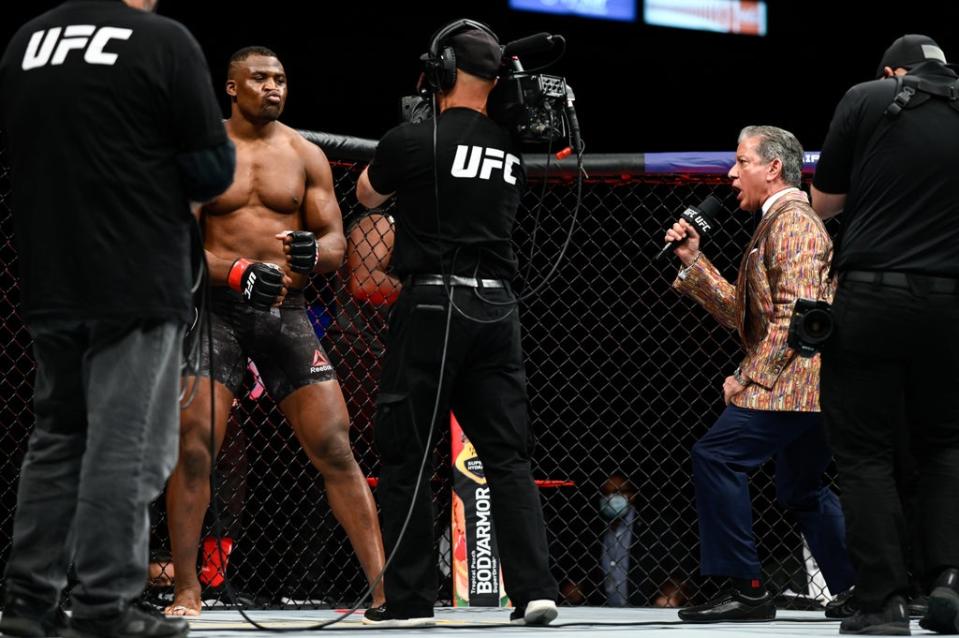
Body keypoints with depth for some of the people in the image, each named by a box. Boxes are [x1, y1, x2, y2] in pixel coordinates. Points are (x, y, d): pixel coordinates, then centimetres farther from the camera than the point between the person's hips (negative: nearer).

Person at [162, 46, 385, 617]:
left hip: (288, 312, 2)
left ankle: (382, 585, -5)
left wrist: (312, 253, -18)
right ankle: (187, 588, 0)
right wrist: (237, 273, -21)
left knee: (335, 447, -5)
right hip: (218, 309, -1)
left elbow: (336, 243, 6)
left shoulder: (306, 156, 9)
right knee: (193, 449, -11)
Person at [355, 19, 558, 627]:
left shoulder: (413, 141, -7)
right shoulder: (511, 149, 11)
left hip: (432, 308, -5)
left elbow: (368, 194, 13)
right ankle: (534, 588, -5)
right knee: (508, 456, 6)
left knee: (406, 455, 3)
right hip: (498, 309, 5)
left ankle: (409, 599, 1)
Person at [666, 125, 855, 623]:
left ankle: (745, 590, -16)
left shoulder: (793, 221, -10)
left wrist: (749, 377, -20)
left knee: (716, 455, -15)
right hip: (809, 387, 11)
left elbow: (795, 313, -21)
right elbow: (739, 311, 19)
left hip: (793, 379, -11)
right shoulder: (776, 224, 22)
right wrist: (692, 260, 12)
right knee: (801, 490, 18)